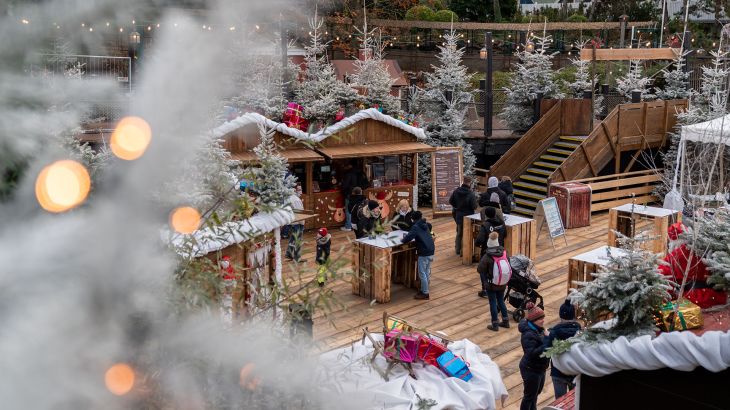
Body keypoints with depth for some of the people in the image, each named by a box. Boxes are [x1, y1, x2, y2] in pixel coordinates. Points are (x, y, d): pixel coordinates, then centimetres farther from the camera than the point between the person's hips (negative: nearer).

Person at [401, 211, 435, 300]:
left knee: (422, 273, 0)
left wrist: (403, 240, 2)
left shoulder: (415, 227, -11)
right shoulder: (425, 225, 13)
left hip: (424, 253, -8)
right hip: (431, 251, 8)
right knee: (426, 272, 17)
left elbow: (408, 238, -21)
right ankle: (423, 290, 26)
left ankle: (425, 294, 4)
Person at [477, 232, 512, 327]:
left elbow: (480, 269, -15)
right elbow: (508, 265, 3)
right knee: (501, 301, 21)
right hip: (502, 284, 5)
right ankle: (505, 321, 30)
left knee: (493, 303, 8)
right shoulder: (504, 253, -9)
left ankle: (495, 325, 14)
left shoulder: (487, 257, -22)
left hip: (491, 284, -5)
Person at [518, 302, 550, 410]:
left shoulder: (538, 328, -1)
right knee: (529, 395, 8)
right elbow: (532, 354, -35)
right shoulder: (528, 335, -29)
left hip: (540, 368, 9)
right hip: (531, 370, -9)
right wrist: (547, 342, -35)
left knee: (536, 392, 28)